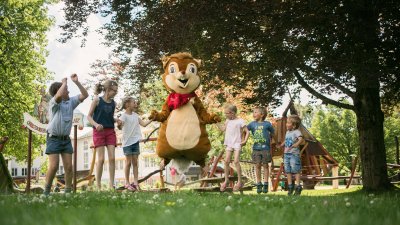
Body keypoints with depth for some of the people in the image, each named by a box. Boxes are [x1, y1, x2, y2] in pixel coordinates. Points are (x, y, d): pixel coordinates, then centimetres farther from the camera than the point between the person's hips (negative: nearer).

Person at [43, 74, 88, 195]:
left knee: (69, 167, -1)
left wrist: (76, 82, -5)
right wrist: (64, 82, -14)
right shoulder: (53, 103, -9)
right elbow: (59, 96, -31)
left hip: (66, 139, 5)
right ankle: (46, 191, 2)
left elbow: (85, 95, 5)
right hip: (54, 138, -5)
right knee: (54, 166, -12)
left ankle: (68, 191, 7)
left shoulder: (71, 102, 9)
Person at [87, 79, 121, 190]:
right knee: (101, 159, -7)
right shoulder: (97, 100, -6)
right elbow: (89, 116, -4)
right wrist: (96, 124, -22)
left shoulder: (113, 103, 7)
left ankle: (111, 184, 2)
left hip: (110, 131, 4)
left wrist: (116, 120, -3)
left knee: (112, 158, -3)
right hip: (99, 131, -4)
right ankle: (98, 185, 0)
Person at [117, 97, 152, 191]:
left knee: (135, 162, 6)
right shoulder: (124, 116, -12)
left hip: (135, 141, 6)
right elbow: (120, 126, -27)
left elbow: (144, 124, 12)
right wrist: (119, 125, -49)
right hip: (127, 142, -6)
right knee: (128, 162, -1)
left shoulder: (135, 115, 9)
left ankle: (135, 182, 9)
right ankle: (127, 183, 6)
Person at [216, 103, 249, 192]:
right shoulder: (228, 120, 10)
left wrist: (245, 141, -14)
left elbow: (247, 132, -4)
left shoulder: (240, 121, -8)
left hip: (237, 144, -6)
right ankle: (226, 180, 15)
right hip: (229, 144, 6)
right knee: (226, 161, 2)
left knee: (236, 161, -13)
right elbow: (223, 129, 19)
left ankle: (240, 182, -3)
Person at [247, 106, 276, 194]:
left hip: (265, 148, -2)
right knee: (257, 165, 4)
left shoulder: (267, 124, -3)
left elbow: (272, 133, 8)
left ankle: (265, 184, 9)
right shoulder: (252, 124, 3)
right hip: (256, 148, 2)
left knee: (265, 165, 4)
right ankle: (258, 184, 11)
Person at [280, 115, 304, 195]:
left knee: (296, 170, -5)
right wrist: (281, 145, 16)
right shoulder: (287, 132, 16)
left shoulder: (297, 132, -10)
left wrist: (293, 146, -35)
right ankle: (290, 186, 19)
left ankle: (298, 186, 1)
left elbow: (301, 139, -26)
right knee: (288, 170, 9)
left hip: (294, 154, -8)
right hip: (286, 154, 8)